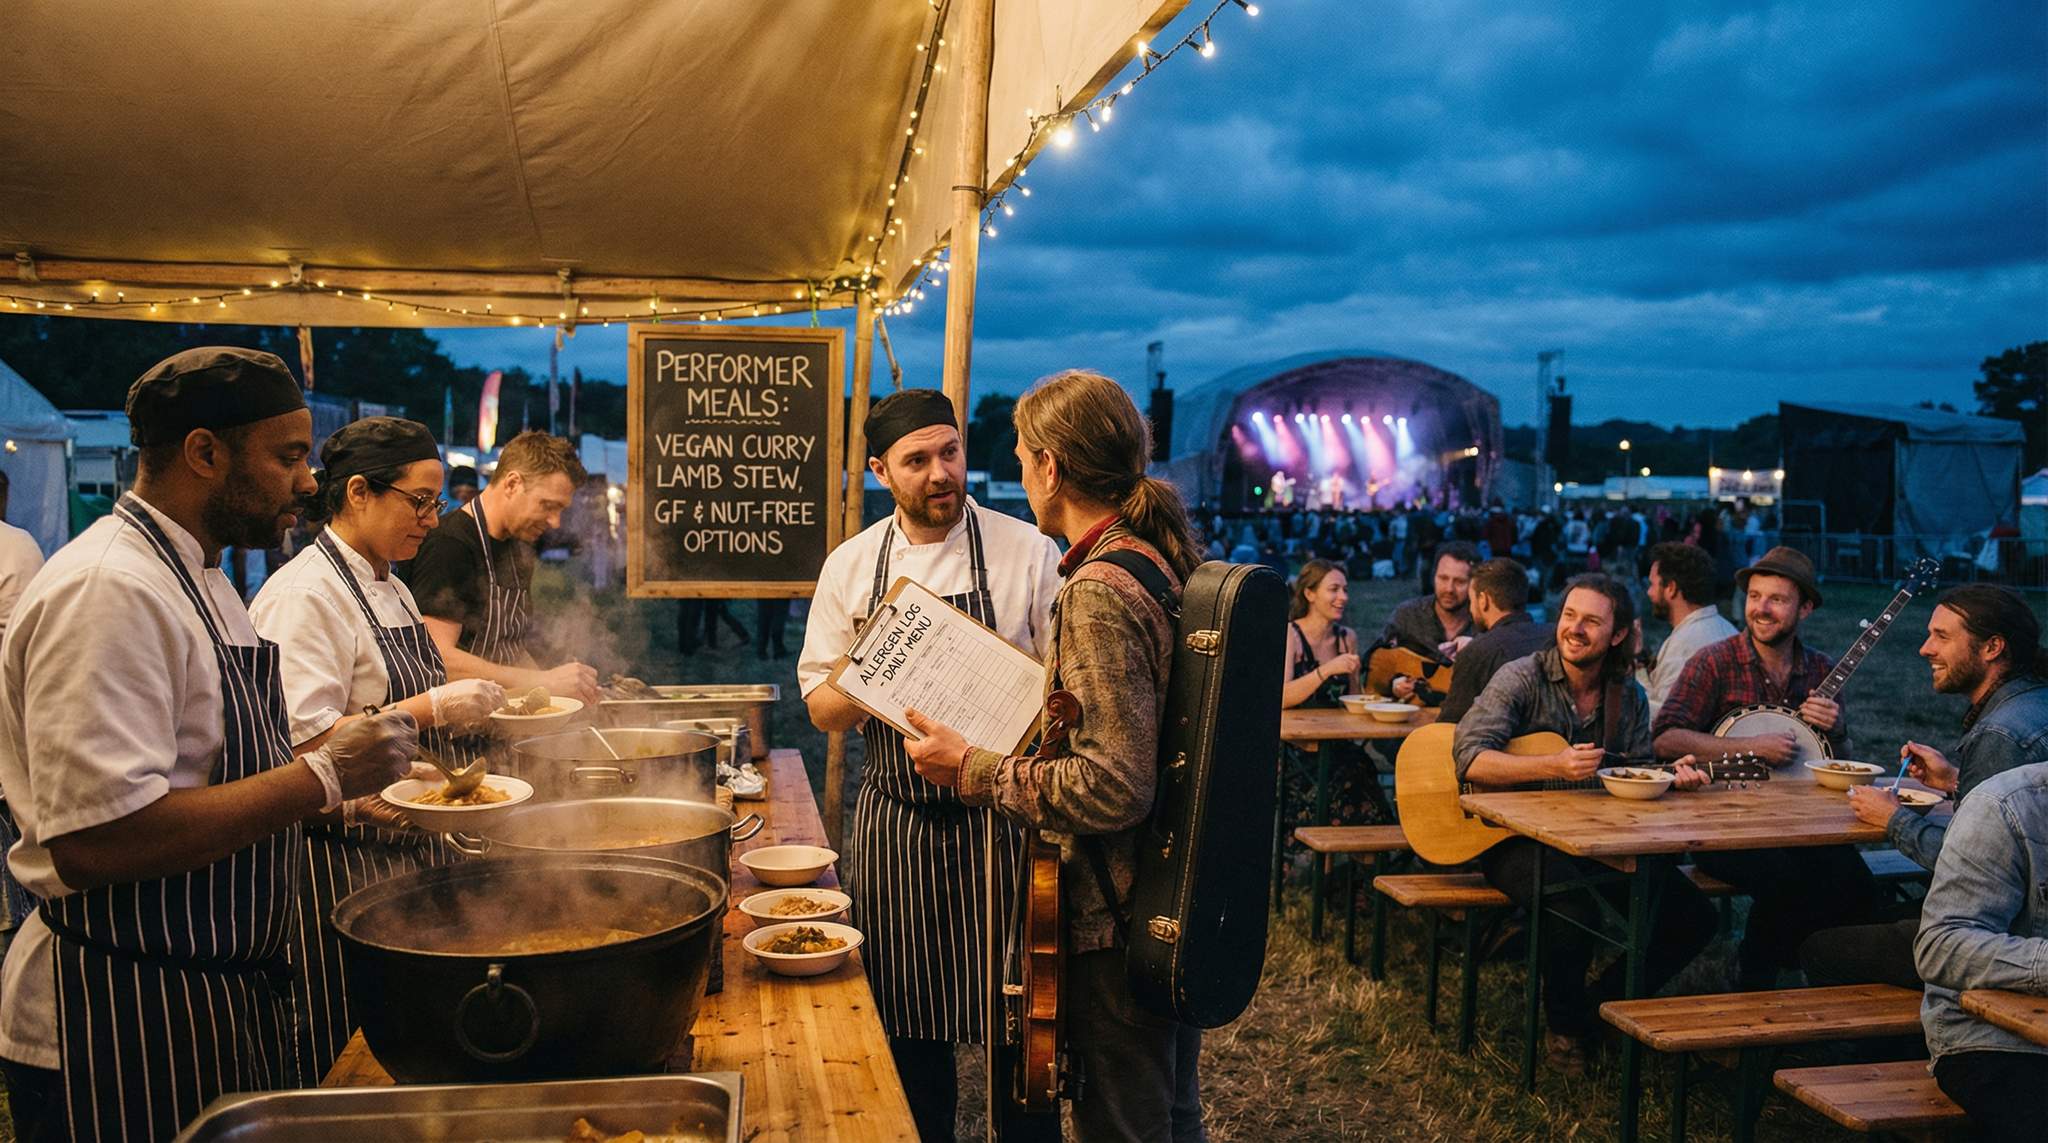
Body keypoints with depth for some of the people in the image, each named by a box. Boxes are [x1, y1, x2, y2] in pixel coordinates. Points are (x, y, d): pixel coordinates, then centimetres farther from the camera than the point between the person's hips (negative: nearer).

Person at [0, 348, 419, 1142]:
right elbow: (95, 839, -28)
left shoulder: (192, 575, 13)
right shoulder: (108, 591, -21)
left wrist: (351, 788, 6)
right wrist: (322, 777, -25)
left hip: (222, 995, 10)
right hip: (124, 1023, -10)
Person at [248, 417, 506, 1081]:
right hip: (343, 871, -9)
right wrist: (430, 710, -22)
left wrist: (465, 714, 7)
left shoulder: (391, 588, 14)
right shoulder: (304, 594, -15)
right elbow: (302, 743, -23)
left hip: (411, 853, 9)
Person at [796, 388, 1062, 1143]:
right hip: (894, 823, 3)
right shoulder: (851, 565, 4)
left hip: (999, 820, -2)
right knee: (907, 1024, 13)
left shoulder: (1026, 550, -5)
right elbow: (823, 708, 6)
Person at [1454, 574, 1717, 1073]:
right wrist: (1554, 767, -30)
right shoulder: (1522, 679, -10)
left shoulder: (1629, 696, 8)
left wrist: (1669, 778, -11)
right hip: (1518, 839, -6)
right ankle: (1563, 1026, -4)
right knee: (1576, 906, -34)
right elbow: (1468, 758, -20)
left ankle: (1599, 1009, 12)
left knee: (1695, 916, -5)